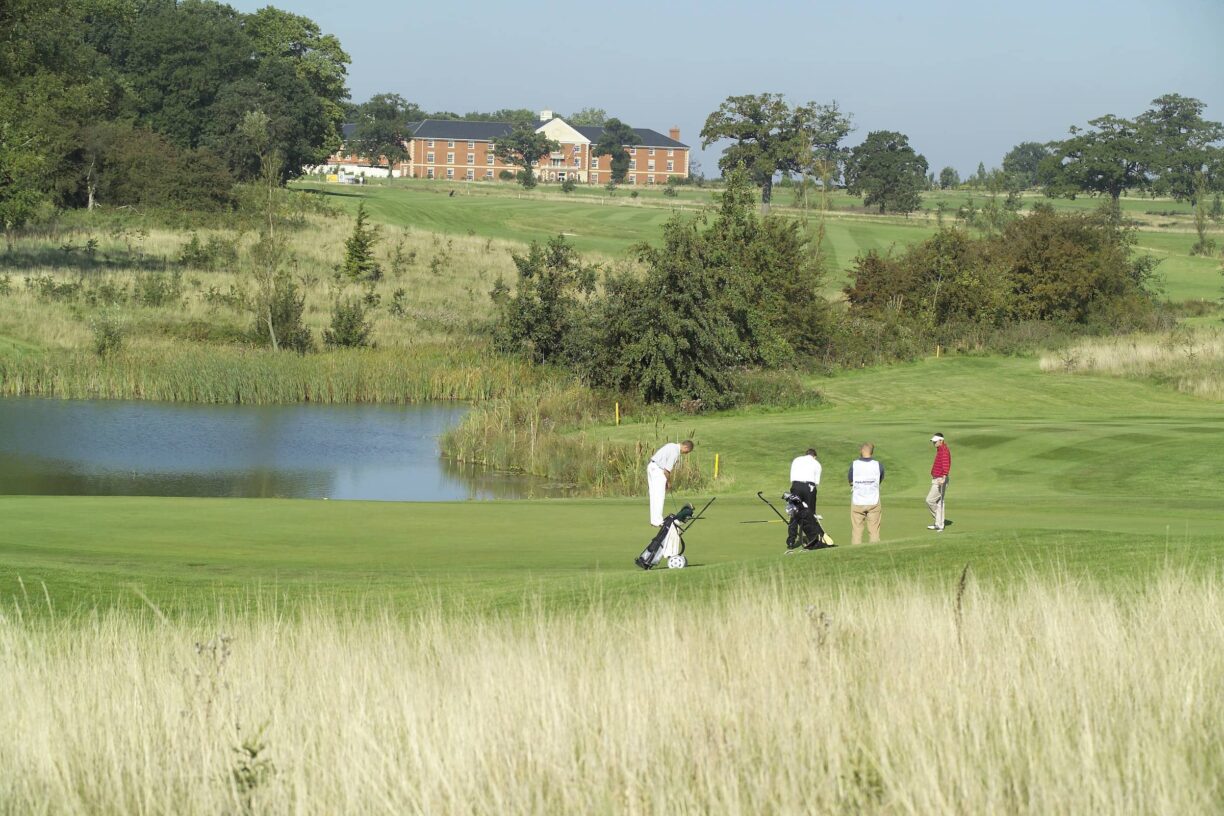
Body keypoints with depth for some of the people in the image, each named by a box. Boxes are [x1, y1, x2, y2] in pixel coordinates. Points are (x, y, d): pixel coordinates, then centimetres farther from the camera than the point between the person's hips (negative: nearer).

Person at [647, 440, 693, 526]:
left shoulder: (672, 446, 14)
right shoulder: (675, 452, -17)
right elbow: (667, 470, -18)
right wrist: (669, 482, -3)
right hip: (658, 470, -10)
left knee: (654, 497, 11)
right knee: (659, 497, -6)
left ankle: (654, 520, 14)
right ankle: (657, 521, -6)